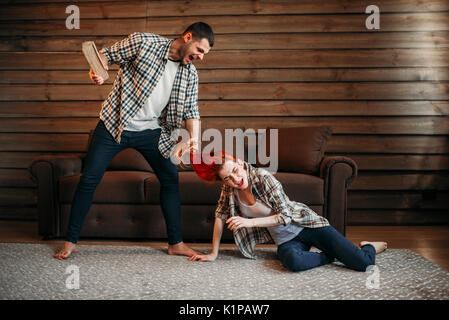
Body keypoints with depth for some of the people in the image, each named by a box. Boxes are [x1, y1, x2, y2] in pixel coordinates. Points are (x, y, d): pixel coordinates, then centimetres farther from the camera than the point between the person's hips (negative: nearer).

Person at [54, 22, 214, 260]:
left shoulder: (190, 74, 2)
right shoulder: (143, 42, -10)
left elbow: (191, 109, 2)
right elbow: (107, 54, -1)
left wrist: (194, 137, -16)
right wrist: (98, 70, -24)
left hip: (151, 131, 4)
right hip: (114, 124, -3)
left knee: (170, 179, 3)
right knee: (88, 179, -1)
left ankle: (176, 243, 16)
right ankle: (71, 241, 14)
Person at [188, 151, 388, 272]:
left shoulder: (262, 177, -20)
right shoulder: (228, 188, -5)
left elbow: (286, 215, -19)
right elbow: (220, 216, 5)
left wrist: (250, 221, -27)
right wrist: (213, 254, 2)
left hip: (307, 225, -3)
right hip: (285, 240, 4)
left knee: (364, 263, -17)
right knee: (293, 261, -37)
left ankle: (367, 248, 21)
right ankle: (329, 257, -4)